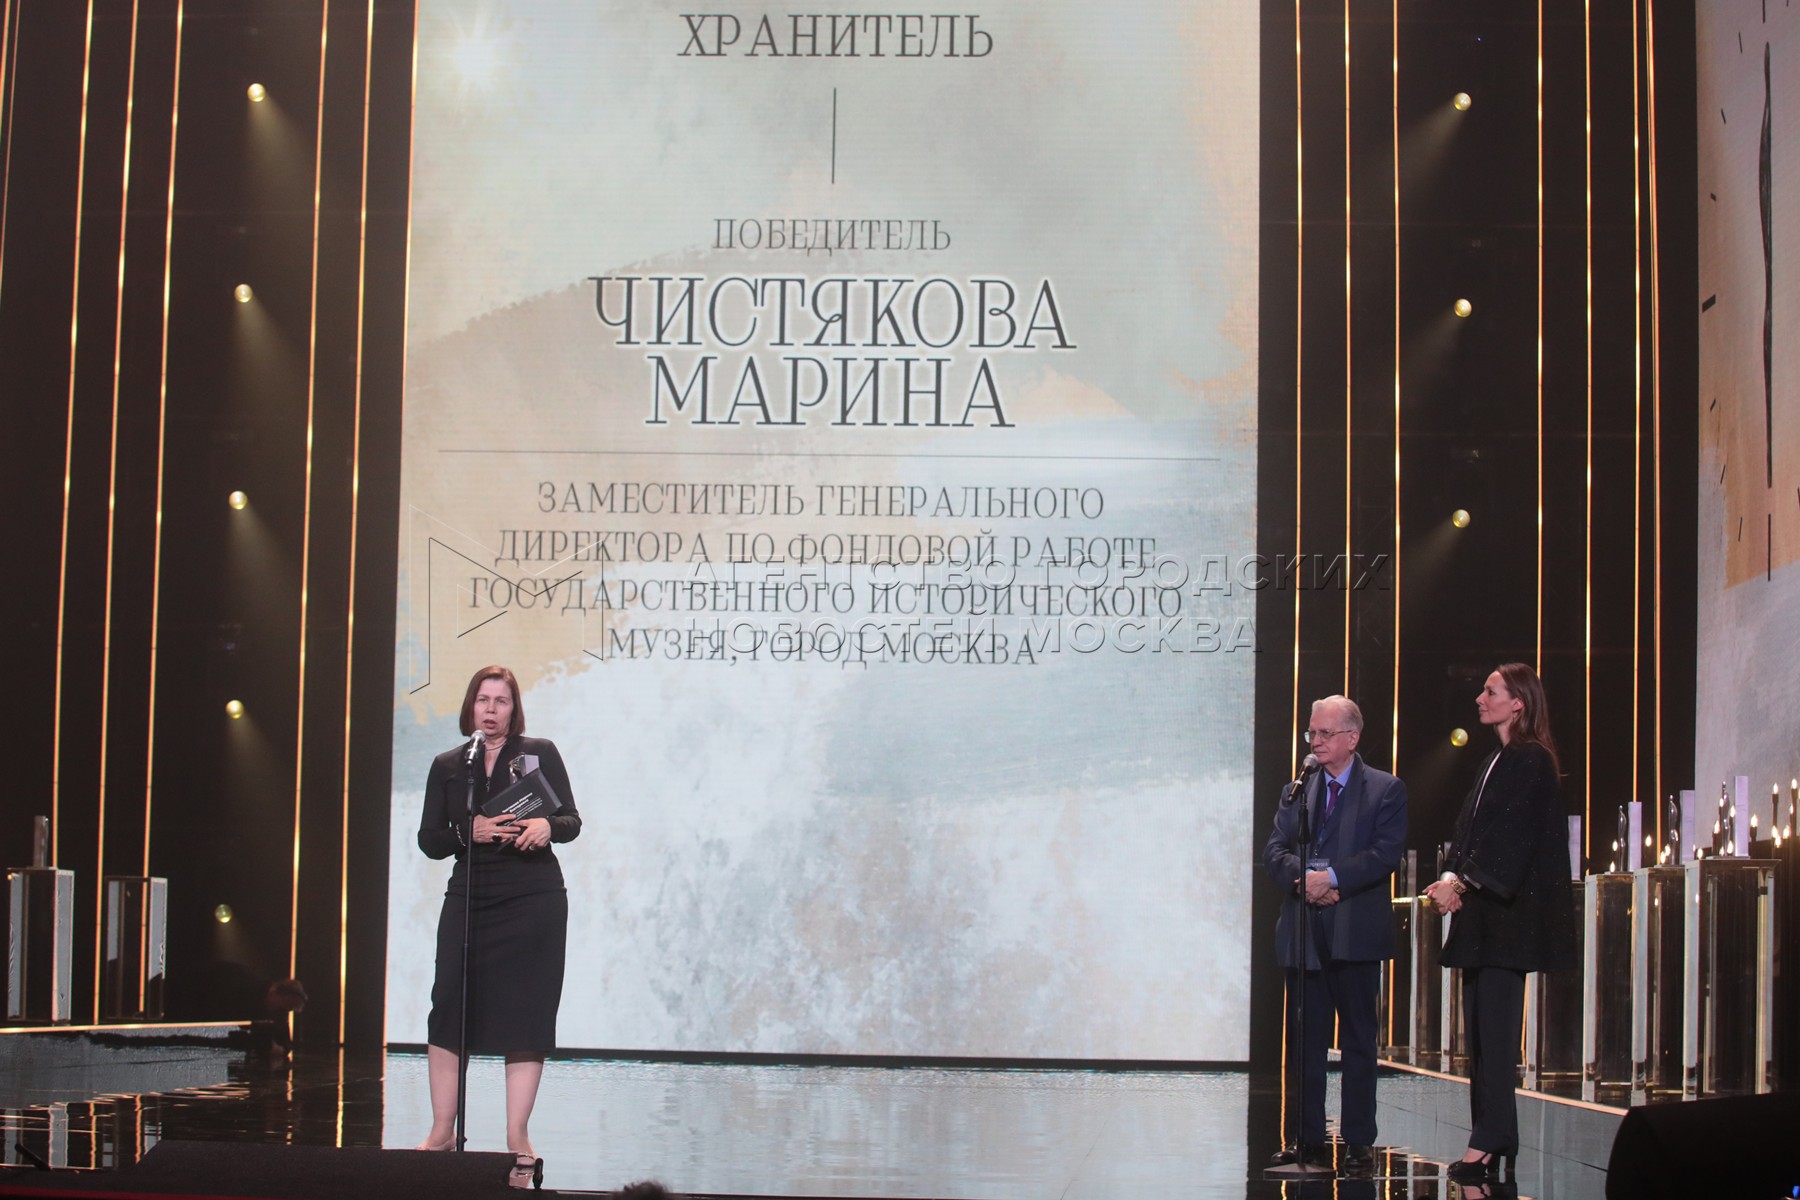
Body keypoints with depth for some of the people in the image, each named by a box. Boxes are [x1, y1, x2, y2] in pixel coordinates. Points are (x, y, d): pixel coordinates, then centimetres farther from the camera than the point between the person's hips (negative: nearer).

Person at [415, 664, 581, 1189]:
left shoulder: (540, 753, 5)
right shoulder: (448, 766, 10)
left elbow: (572, 820, 2)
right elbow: (429, 840, 6)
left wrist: (548, 826, -20)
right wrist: (470, 831, -13)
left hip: (534, 903, -2)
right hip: (468, 899, 2)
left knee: (525, 1017, -1)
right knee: (448, 1008, -4)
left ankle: (517, 1140, 3)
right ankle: (442, 1130, 8)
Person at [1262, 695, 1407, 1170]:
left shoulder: (1385, 790, 3)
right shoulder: (1297, 792, 15)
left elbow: (1386, 852, -9)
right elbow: (1274, 850, 6)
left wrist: (1333, 877, -18)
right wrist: (1303, 877, -14)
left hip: (1356, 933, -4)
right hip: (1303, 932, 4)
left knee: (1358, 1041, 2)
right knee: (1305, 1039, 6)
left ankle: (1359, 1140, 6)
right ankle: (1307, 1139, 11)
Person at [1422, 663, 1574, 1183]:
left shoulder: (1530, 761, -8)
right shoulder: (1496, 762, 19)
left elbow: (1510, 836, -16)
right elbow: (1468, 829, 16)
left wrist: (1462, 881, -16)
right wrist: (1451, 877, 0)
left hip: (1507, 912, -9)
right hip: (1479, 910, 9)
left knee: (1494, 1027, -11)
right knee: (1479, 1027, 7)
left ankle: (1488, 1142, -11)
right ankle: (1496, 1138, 10)